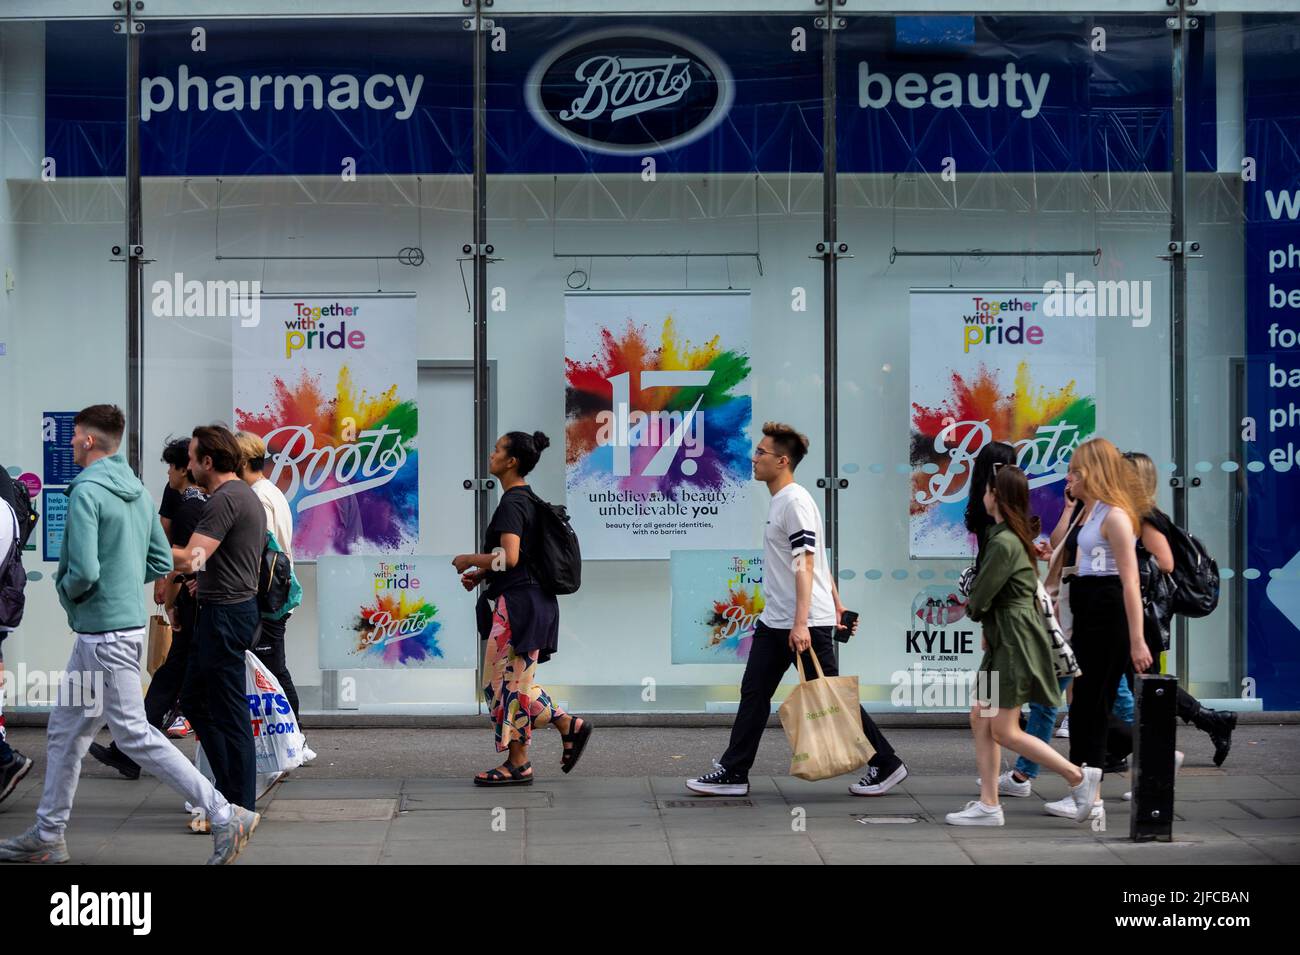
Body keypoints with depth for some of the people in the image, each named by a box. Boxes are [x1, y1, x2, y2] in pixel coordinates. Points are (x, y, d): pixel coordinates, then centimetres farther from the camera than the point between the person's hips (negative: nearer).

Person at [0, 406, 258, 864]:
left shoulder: (87, 491, -18)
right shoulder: (138, 491, 10)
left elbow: (83, 572, -25)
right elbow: (161, 562, 15)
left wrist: (65, 589, -4)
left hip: (105, 633, -10)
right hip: (127, 620, 10)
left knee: (134, 733, -6)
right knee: (65, 730, 17)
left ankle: (226, 817, -7)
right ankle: (48, 835, 24)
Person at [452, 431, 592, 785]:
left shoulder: (512, 503, -16)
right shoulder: (527, 499, 15)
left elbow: (509, 558, -26)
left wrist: (470, 560, -11)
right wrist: (481, 573, 14)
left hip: (517, 603, -10)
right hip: (528, 600, 10)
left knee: (507, 680, -2)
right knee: (515, 680, 16)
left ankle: (518, 765, 5)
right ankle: (569, 725, 17)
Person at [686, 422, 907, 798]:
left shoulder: (795, 501, -15)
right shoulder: (778, 501, 15)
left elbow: (806, 564, -22)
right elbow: (820, 560, 21)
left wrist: (801, 623, -28)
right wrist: (836, 605, 23)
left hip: (808, 624, -10)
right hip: (774, 622, 10)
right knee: (754, 692, 8)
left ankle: (886, 765, 8)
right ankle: (733, 773, 12)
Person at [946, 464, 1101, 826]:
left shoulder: (1004, 542, -19)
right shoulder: (1017, 535, 13)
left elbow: (979, 597, -15)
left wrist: (974, 610, 6)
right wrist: (988, 624, 4)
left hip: (1015, 640, -10)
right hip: (1002, 639, 10)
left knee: (1004, 731, -6)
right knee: (981, 719, 9)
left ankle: (1079, 777, -1)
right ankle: (988, 805, 10)